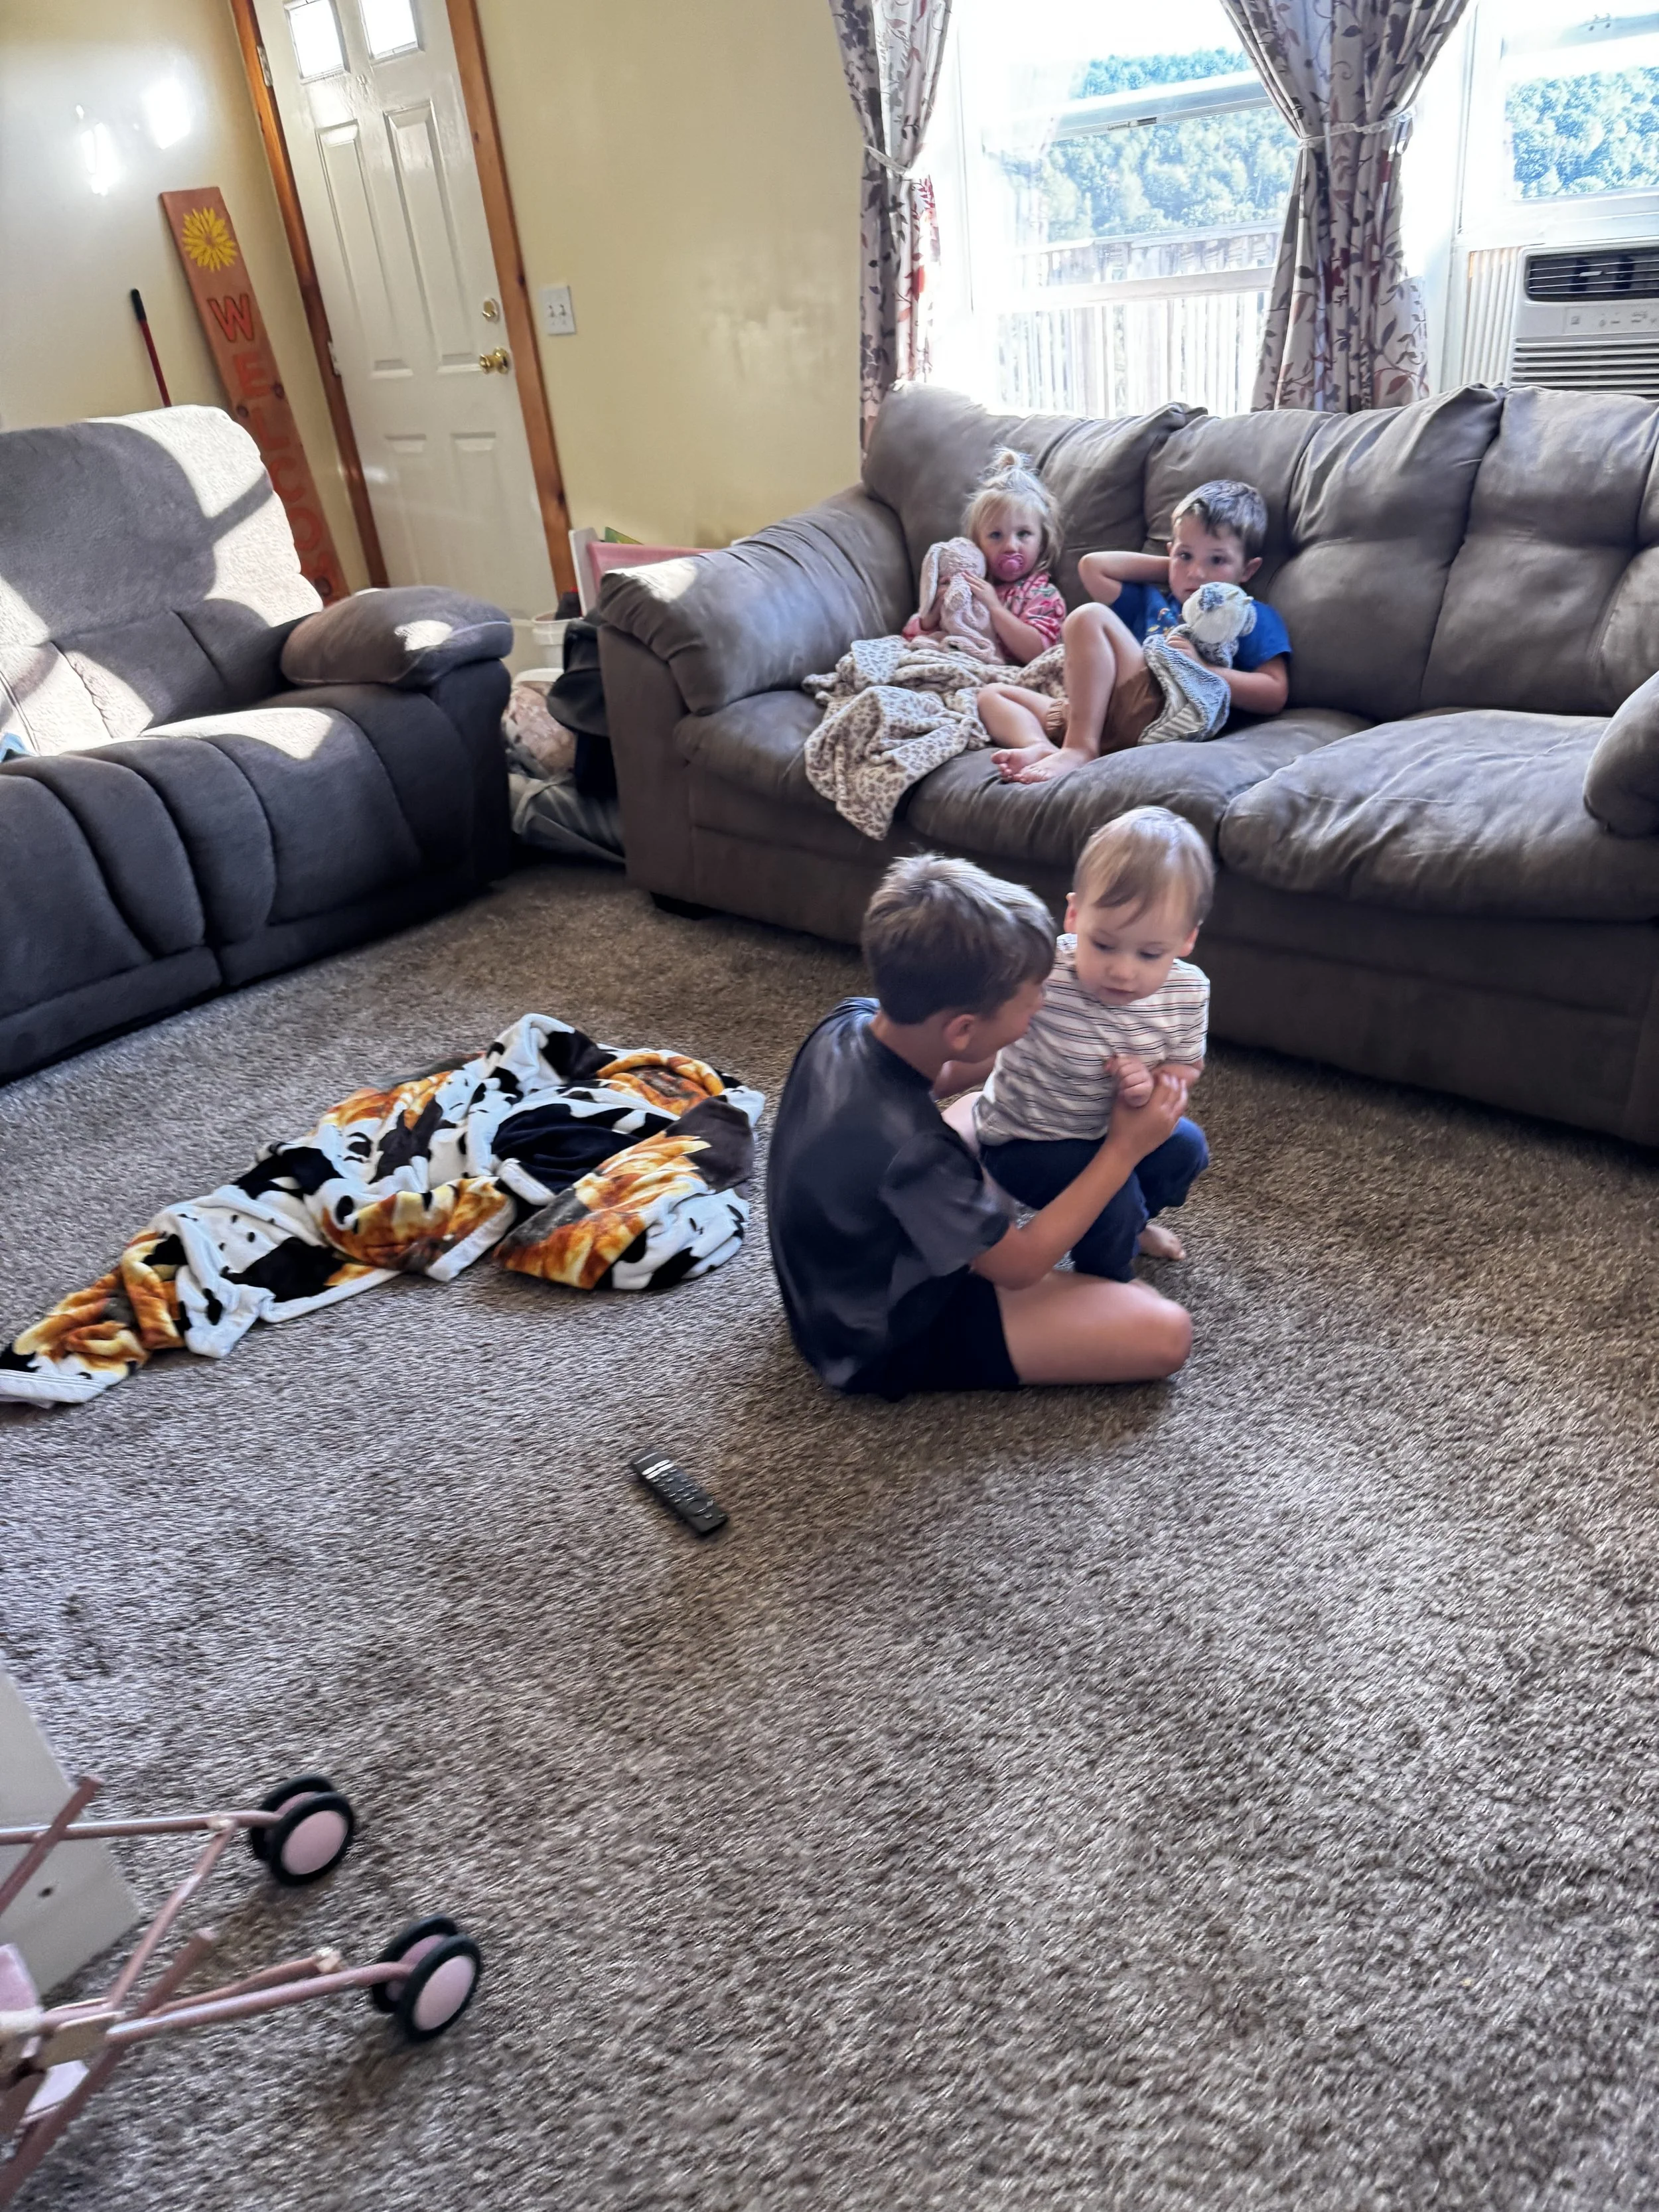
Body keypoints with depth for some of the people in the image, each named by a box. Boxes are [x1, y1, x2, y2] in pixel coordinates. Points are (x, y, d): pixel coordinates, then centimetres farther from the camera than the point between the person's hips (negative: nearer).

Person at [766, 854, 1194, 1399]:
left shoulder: (849, 1021, -17)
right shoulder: (908, 1151, -39)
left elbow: (931, 1074, 8)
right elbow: (1019, 1267, -22)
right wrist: (1126, 1148, -19)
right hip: (891, 1338, -8)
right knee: (1164, 1333, -14)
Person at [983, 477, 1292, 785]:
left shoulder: (1253, 618, 14)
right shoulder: (1152, 601, 32)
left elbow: (1274, 696, 0)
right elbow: (1092, 566, 28)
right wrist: (1171, 566, 28)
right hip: (1100, 718, 7)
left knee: (1089, 617, -19)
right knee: (992, 694, 8)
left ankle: (1078, 749, -29)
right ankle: (1040, 747, -26)